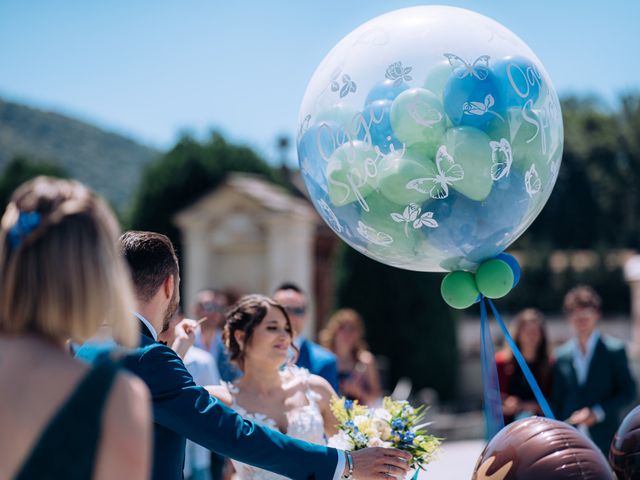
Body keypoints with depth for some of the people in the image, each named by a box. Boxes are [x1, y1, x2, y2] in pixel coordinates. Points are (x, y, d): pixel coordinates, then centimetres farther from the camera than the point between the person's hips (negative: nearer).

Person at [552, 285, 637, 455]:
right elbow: (557, 401, 13)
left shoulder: (614, 350, 1)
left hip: (604, 439, -3)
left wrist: (598, 412, -12)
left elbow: (628, 392, 0)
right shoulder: (562, 355, 10)